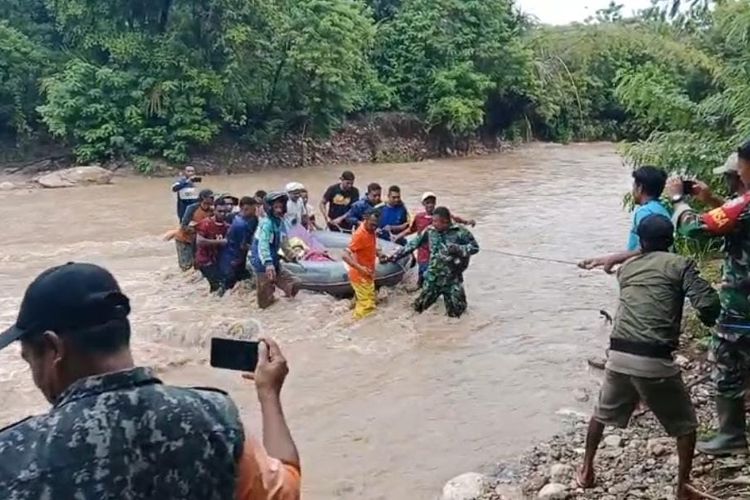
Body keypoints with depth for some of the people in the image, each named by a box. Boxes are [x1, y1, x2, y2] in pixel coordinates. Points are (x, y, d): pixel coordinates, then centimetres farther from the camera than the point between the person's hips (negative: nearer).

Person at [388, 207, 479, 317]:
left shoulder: (460, 232, -11)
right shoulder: (430, 231, -2)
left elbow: (475, 247, -5)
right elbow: (413, 244, 6)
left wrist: (458, 249, -22)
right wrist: (396, 255, 7)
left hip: (453, 279, -3)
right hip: (433, 278, 3)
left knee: (455, 314, -2)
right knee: (419, 307, 5)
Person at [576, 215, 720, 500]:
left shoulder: (627, 268, 16)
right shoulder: (680, 264, 2)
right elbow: (708, 304, -7)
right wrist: (709, 320, 13)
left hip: (619, 355, 4)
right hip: (655, 360, -4)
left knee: (602, 414, 27)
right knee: (685, 424, 19)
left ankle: (586, 471, 38)